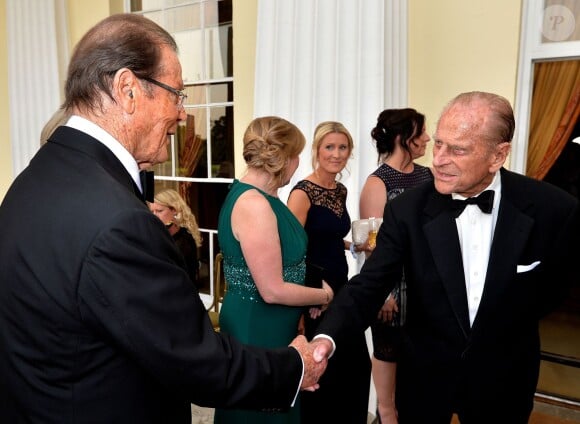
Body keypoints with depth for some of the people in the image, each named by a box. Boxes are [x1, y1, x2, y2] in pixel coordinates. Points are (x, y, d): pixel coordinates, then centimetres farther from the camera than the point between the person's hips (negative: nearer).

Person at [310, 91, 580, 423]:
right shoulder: (407, 210, -16)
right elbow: (369, 285, -19)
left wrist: (512, 325, 6)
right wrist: (328, 337, -35)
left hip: (503, 377, 0)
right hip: (425, 373, 0)